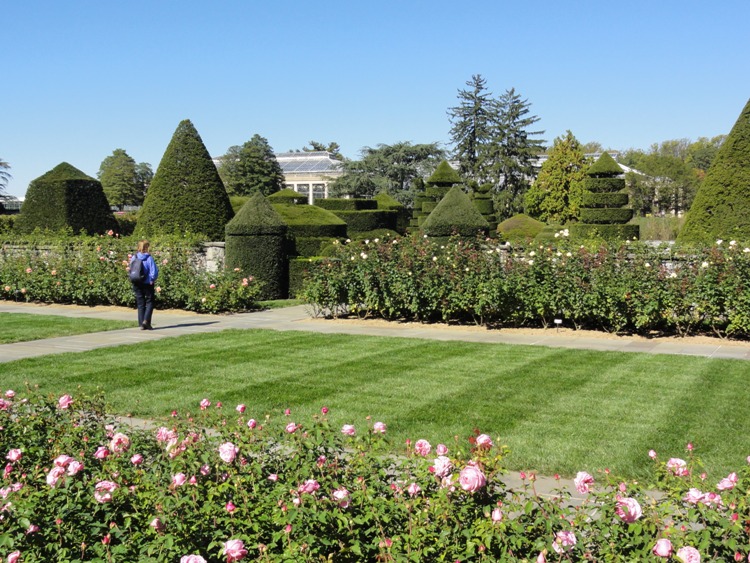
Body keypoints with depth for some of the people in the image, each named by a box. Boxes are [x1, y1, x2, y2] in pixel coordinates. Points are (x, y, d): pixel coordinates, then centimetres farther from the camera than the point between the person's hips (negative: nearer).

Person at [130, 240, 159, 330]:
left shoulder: (134, 257, 1)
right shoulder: (149, 258, -12)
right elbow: (154, 271, -14)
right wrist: (152, 280, -2)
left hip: (137, 284, 4)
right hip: (147, 284, -4)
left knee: (140, 304, 10)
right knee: (149, 302, 7)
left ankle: (141, 324, 8)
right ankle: (146, 320, -10)